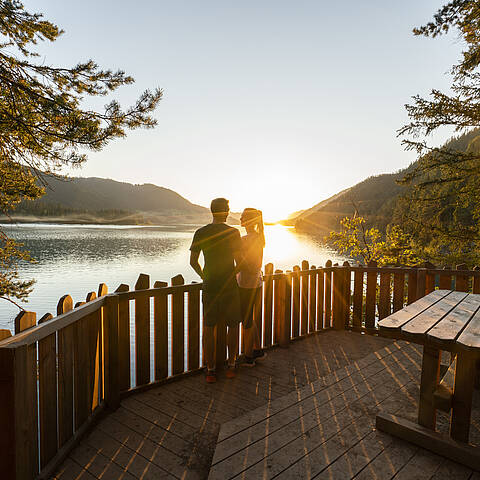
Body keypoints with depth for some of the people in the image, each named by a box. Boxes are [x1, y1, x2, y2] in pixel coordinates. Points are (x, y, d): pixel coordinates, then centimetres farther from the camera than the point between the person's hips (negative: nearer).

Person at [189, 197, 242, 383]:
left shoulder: (200, 233, 0)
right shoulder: (233, 232, -9)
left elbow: (193, 261, 3)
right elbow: (239, 261, -10)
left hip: (209, 286, 2)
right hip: (230, 286, -2)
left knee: (209, 327, 10)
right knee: (233, 325, 14)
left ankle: (210, 370, 17)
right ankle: (231, 366, 24)